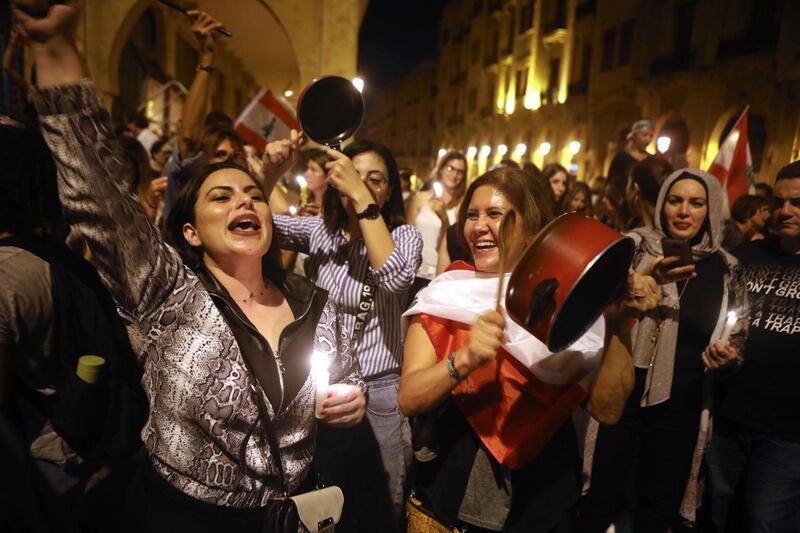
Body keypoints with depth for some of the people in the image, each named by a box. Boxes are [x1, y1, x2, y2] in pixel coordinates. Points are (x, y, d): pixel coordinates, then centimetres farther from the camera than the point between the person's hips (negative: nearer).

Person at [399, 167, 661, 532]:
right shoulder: (441, 297, -7)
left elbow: (607, 408, -11)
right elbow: (410, 399, -17)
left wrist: (619, 324, -23)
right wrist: (464, 359, -34)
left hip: (541, 504, 1)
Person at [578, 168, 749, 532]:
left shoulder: (725, 268, 6)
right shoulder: (638, 245, -4)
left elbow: (739, 335, 15)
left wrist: (727, 354, -7)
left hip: (682, 406, 4)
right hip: (622, 393, -3)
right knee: (604, 498, 2)